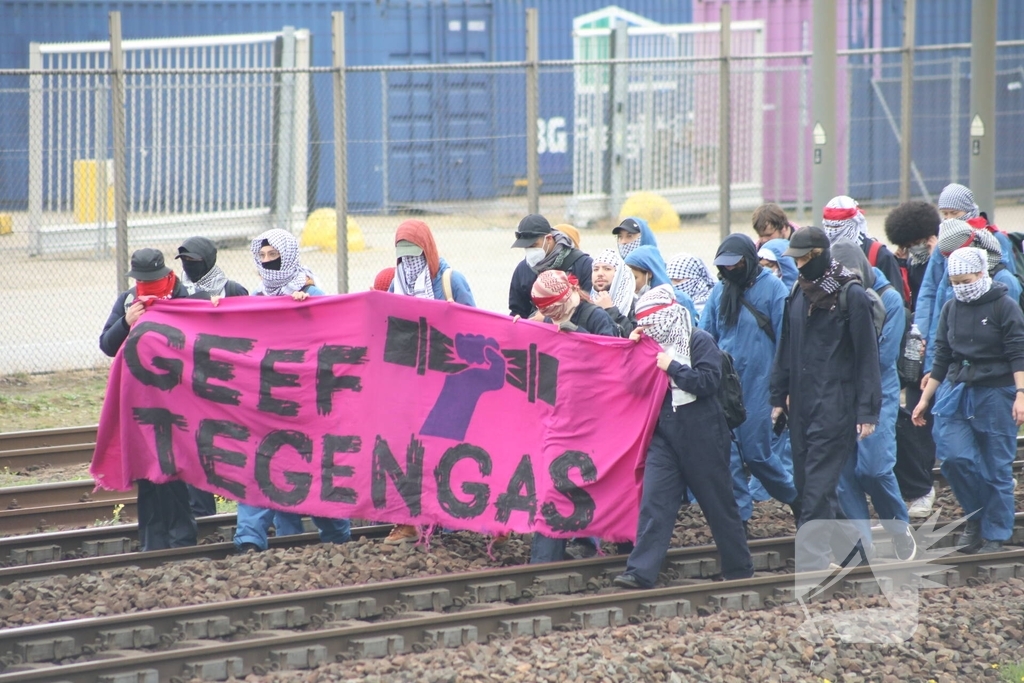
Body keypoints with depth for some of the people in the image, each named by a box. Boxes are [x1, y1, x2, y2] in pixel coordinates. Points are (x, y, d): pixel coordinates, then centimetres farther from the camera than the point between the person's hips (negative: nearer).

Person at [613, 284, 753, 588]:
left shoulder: (700, 342, -7)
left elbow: (708, 381, -18)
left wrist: (672, 367, -18)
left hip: (701, 436, -5)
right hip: (664, 435, 5)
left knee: (719, 503, 7)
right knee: (653, 502, -7)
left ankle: (739, 569, 20)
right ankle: (640, 572, -13)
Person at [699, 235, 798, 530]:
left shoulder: (771, 287, -4)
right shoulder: (720, 291, 10)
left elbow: (784, 338, -5)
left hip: (758, 383, -4)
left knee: (756, 453, -2)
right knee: (727, 453, -1)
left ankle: (795, 496, 20)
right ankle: (739, 514, 6)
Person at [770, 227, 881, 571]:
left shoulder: (851, 295, -7)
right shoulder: (799, 293, 12)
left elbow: (866, 355, -7)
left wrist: (867, 410, -11)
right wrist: (778, 397, 15)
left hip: (835, 404, -7)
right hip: (802, 405, 7)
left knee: (819, 482, -11)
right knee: (804, 480, 5)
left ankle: (813, 555, -13)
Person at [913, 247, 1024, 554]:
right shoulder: (951, 310, 10)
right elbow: (941, 358, 16)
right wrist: (924, 399, 16)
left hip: (996, 393, -4)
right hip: (956, 391, 4)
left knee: (997, 467, 0)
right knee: (953, 456, -12)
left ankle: (994, 534, 9)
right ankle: (976, 515, 9)